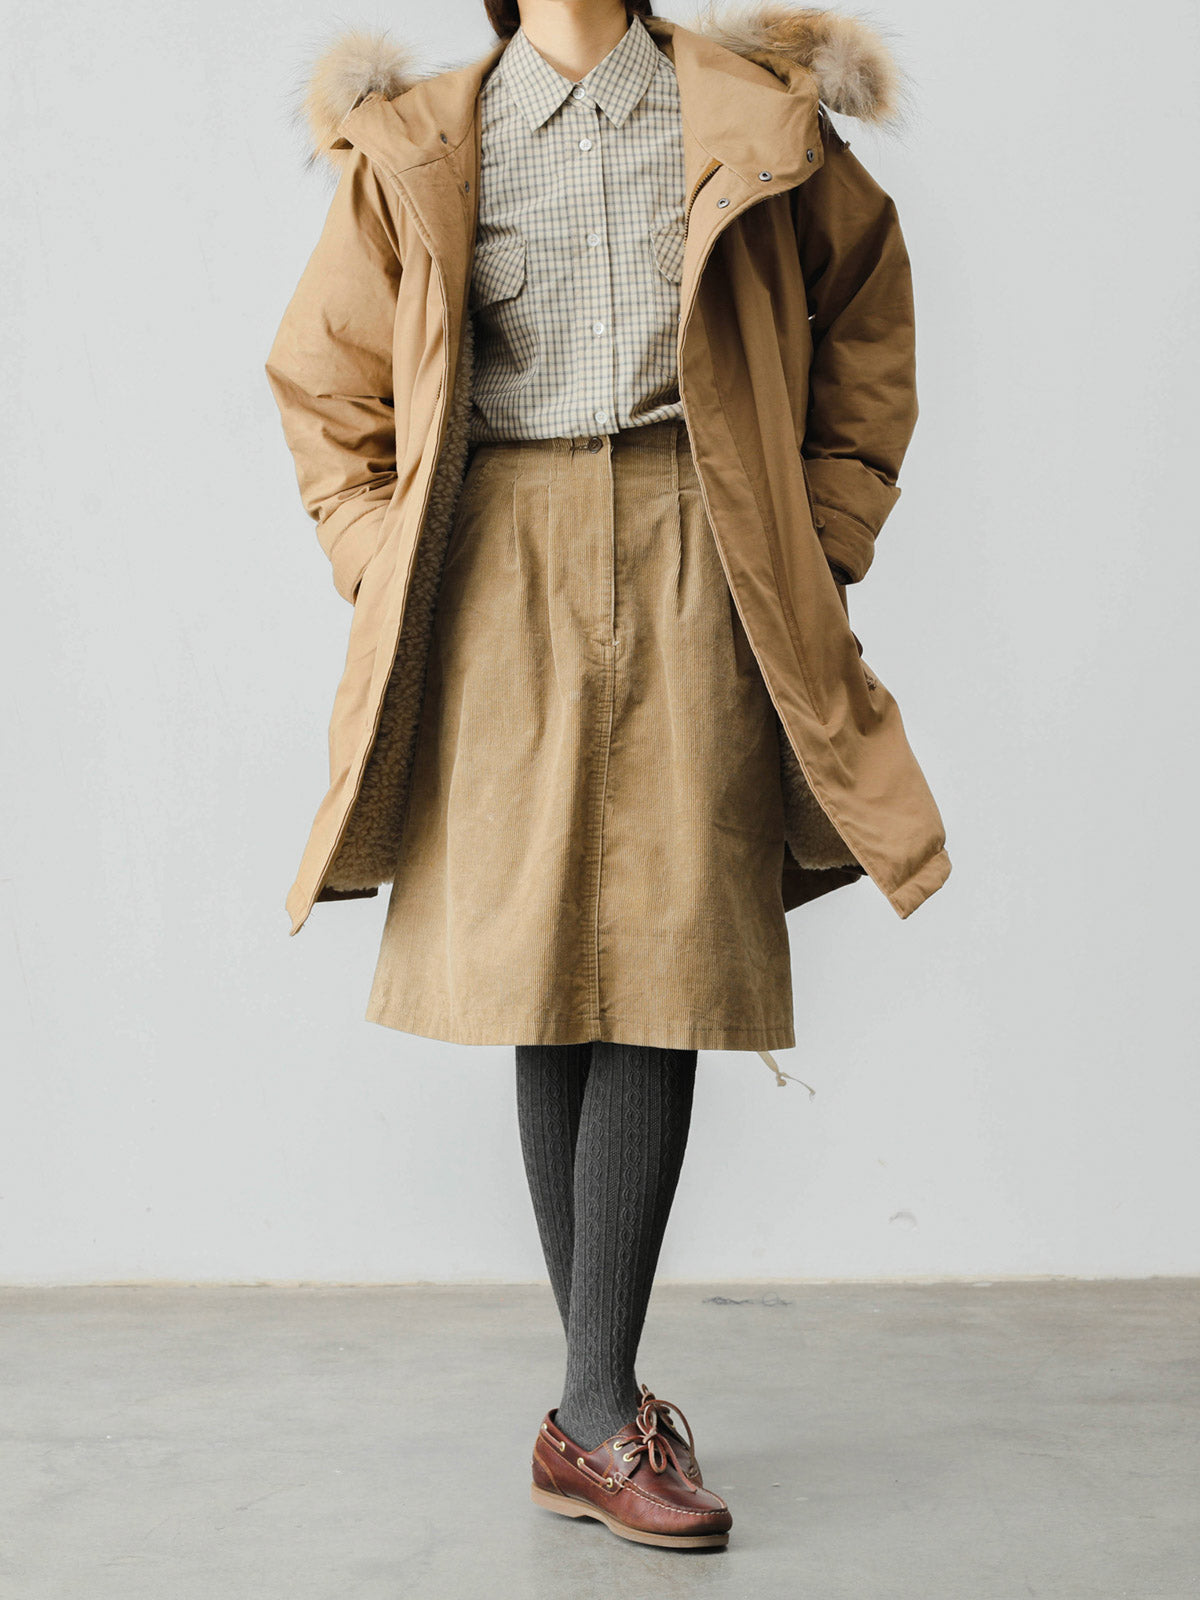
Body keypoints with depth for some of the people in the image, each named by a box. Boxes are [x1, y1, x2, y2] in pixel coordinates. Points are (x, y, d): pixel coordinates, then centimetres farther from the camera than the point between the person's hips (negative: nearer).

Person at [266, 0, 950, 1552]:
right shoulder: (419, 151, 11)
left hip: (695, 576, 0)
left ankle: (592, 1413, 0)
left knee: (661, 974, -8)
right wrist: (382, 562, 6)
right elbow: (322, 377, 18)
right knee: (547, 981, -1)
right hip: (508, 580, 1)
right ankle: (608, 1408, 11)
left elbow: (866, 323, 18)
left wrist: (824, 535, 8)